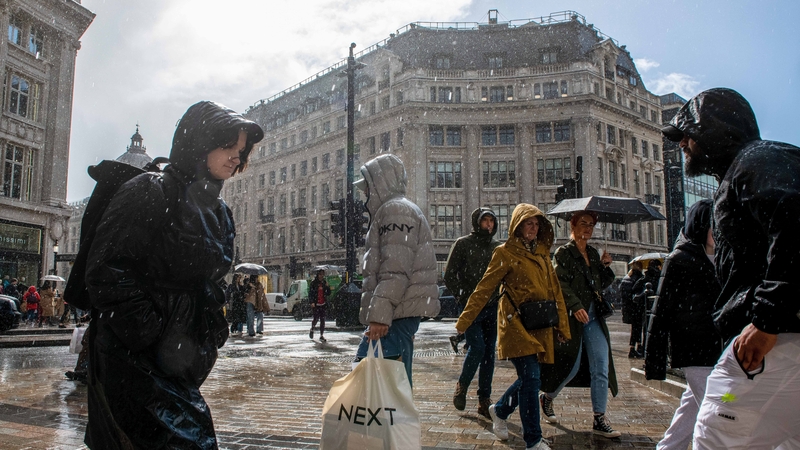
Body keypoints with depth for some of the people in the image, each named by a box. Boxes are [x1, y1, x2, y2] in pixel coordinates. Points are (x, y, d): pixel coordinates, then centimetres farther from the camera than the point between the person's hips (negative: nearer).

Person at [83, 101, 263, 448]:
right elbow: (106, 269, -15)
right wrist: (151, 335, -18)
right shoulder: (148, 193, -10)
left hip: (186, 356, 7)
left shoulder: (219, 212, 12)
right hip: (137, 356, -7)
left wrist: (211, 335, 11)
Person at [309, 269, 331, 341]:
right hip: (316, 304, -4)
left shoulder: (324, 282, 8)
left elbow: (328, 293, 10)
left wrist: (327, 286, -7)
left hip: (323, 304, 4)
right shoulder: (313, 282, -3)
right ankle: (312, 330, 26)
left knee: (322, 319, 1)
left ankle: (321, 336, 7)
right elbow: (310, 293, -5)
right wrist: (312, 302, -14)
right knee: (316, 318, -5)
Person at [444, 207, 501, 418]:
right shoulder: (463, 244, 0)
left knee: (489, 352, 5)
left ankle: (484, 399, 15)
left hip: (492, 306, 4)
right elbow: (449, 276, -1)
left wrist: (499, 298, 8)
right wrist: (462, 298, -8)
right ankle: (462, 385, 12)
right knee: (477, 347, -14)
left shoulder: (497, 247, 13)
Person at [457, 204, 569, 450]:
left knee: (530, 377, 12)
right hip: (516, 323, -7)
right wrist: (464, 321, -8)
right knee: (531, 377, -9)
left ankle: (500, 410, 37)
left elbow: (555, 291, 15)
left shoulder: (542, 253, 14)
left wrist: (562, 326, 12)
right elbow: (484, 289, -6)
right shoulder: (506, 252, -4)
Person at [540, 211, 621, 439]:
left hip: (593, 318, 6)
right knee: (572, 366, 2)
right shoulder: (564, 253, -6)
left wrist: (605, 266, 2)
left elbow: (601, 285, 18)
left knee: (601, 368, 1)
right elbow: (560, 283, -16)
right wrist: (576, 306, -27)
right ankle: (547, 398, 28)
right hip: (572, 317, -6)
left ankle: (599, 420, 8)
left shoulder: (593, 253, 14)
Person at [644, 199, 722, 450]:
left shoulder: (716, 260, 12)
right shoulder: (680, 260, -11)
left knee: (691, 409, 15)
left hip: (715, 352, 8)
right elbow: (661, 311, -13)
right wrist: (654, 362, -16)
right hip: (697, 355, -7)